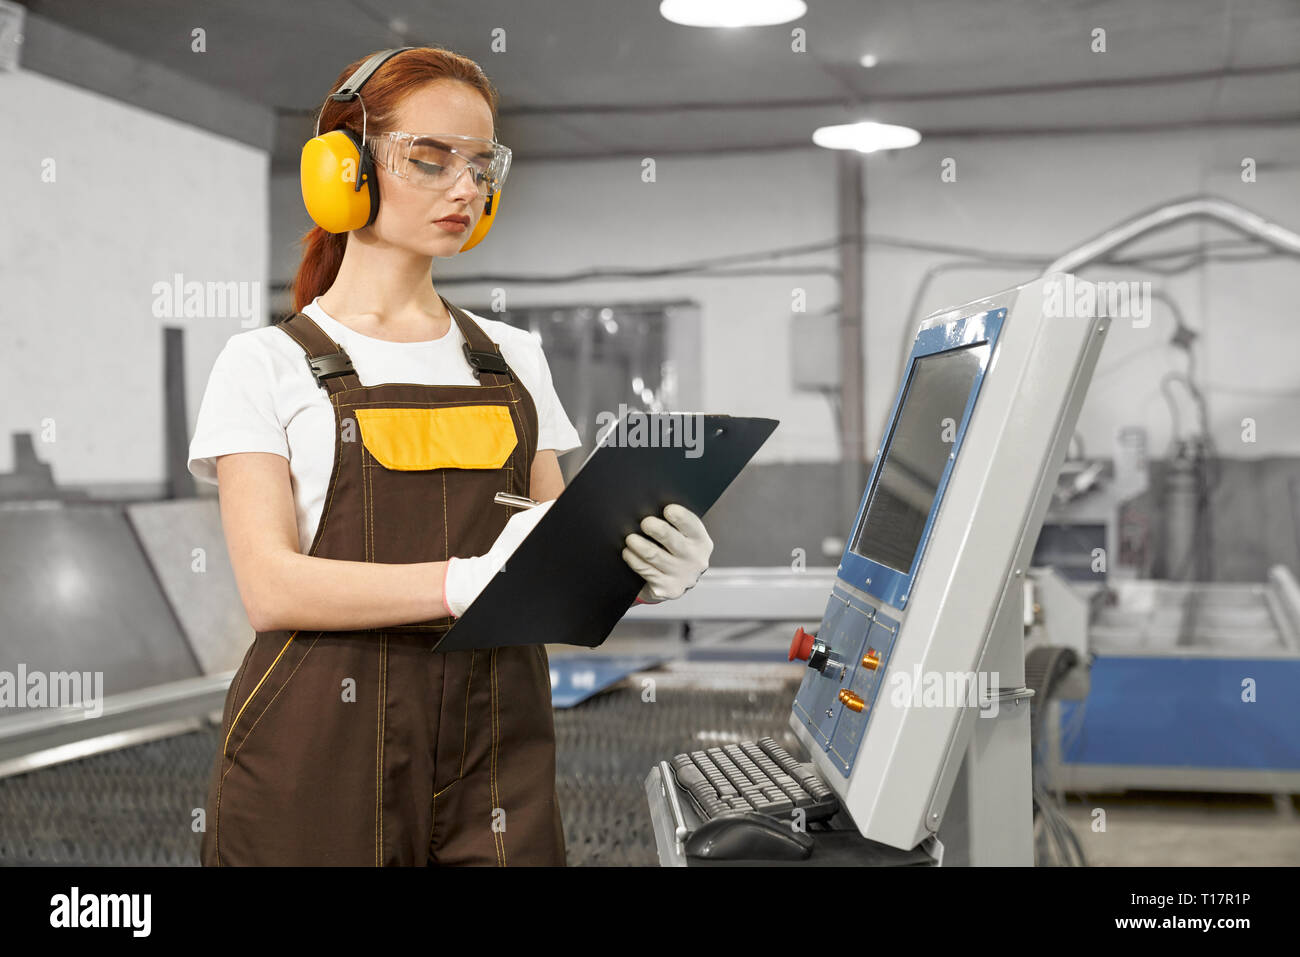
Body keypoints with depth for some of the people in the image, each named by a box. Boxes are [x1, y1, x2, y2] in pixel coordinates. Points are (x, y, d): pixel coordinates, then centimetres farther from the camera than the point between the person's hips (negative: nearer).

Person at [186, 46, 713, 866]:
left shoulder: (513, 359, 15)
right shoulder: (269, 363, 2)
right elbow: (272, 587, -10)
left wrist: (639, 570, -10)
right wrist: (472, 579, -24)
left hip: (494, 745, 3)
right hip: (323, 754, -3)